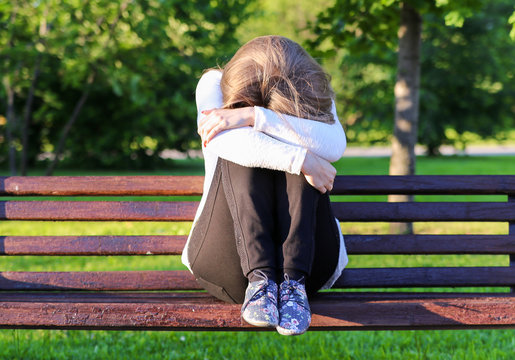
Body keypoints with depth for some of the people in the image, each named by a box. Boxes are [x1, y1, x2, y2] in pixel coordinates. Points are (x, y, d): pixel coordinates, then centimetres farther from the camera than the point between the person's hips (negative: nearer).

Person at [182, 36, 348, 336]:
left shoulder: (314, 97, 2)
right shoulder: (215, 84, 0)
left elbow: (335, 145, -22)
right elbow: (224, 142, -23)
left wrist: (253, 117, -28)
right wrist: (303, 160, -31)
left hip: (308, 259, 1)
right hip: (229, 262, 0)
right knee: (244, 151, -23)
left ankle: (294, 281, -36)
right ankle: (259, 278, -38)